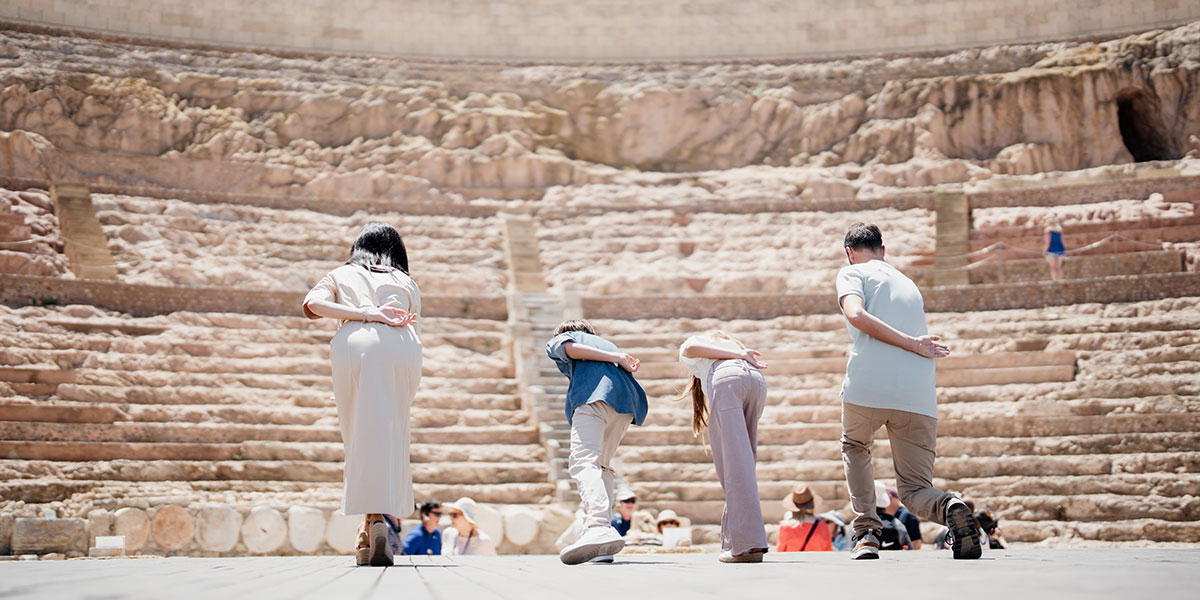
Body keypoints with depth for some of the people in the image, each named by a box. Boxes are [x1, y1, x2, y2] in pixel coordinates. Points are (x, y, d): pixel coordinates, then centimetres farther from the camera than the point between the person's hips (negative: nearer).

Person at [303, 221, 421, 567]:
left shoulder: (341, 275, 28)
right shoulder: (406, 283, 32)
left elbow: (313, 304, 7)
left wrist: (366, 314, 2)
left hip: (355, 344, -1)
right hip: (402, 348, 1)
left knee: (362, 435, 1)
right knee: (392, 435, 7)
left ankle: (374, 521, -11)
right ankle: (379, 518, 0)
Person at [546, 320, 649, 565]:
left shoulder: (557, 340, 26)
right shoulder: (608, 344, 42)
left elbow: (570, 348, 3)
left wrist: (614, 359, 1)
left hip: (593, 395, -6)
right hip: (628, 399, 6)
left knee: (583, 462, -19)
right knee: (601, 465, 18)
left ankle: (599, 527, -45)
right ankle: (604, 543, 5)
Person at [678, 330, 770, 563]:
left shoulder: (687, 350, 31)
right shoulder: (734, 345, 43)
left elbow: (692, 348, 8)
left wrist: (738, 356, 8)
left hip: (726, 378, -5)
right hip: (757, 379, 5)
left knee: (734, 462, -12)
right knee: (743, 460, 9)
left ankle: (748, 543, -22)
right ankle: (732, 539, 4)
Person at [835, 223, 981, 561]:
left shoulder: (852, 273, 13)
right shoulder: (909, 284, 30)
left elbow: (857, 315, -8)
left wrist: (912, 344, -7)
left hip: (867, 389, -3)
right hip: (919, 398, 4)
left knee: (855, 448, 28)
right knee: (914, 490, 11)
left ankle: (866, 535, 14)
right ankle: (948, 507, -24)